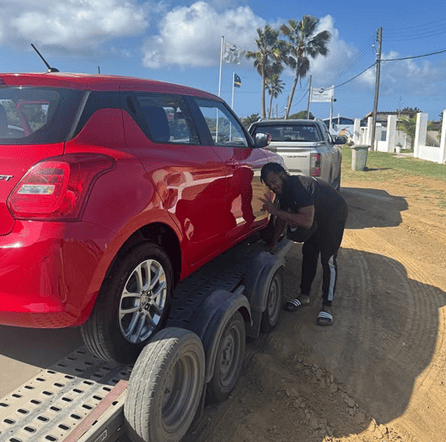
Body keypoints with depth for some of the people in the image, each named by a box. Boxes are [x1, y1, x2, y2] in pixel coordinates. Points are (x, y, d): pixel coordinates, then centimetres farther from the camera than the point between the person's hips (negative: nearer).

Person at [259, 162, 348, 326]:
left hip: (334, 214, -8)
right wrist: (271, 245, 6)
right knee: (308, 254, 9)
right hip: (316, 215, 9)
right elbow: (282, 219, 5)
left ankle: (327, 306, -1)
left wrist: (276, 211, -40)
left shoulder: (298, 185, -36)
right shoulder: (283, 189, -8)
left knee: (328, 259, -10)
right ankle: (304, 296, 22)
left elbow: (307, 221, -43)